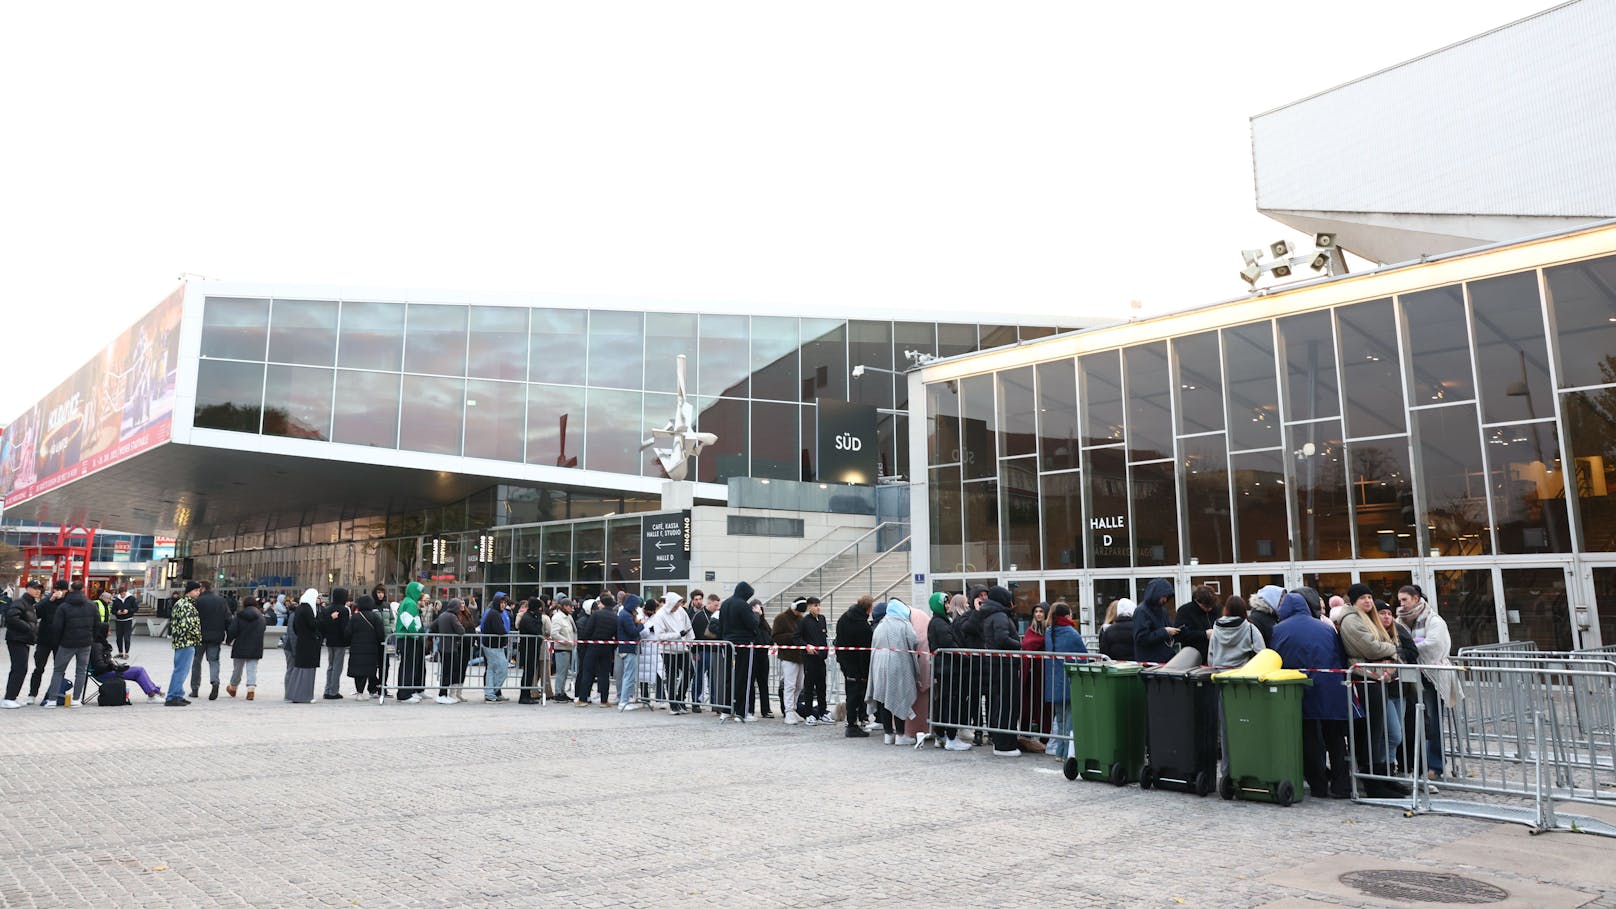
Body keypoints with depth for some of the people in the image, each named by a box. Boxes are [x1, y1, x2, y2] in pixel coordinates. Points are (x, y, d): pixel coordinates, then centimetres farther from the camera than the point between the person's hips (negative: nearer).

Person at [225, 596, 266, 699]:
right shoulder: (261, 617, 0)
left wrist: (228, 640, 8)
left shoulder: (238, 616, -8)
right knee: (252, 669, 1)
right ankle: (251, 689, -15)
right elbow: (262, 632, 7)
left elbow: (232, 631, -9)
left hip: (240, 648, -1)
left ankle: (233, 688, 35)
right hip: (255, 648, 1)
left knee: (237, 669, 16)